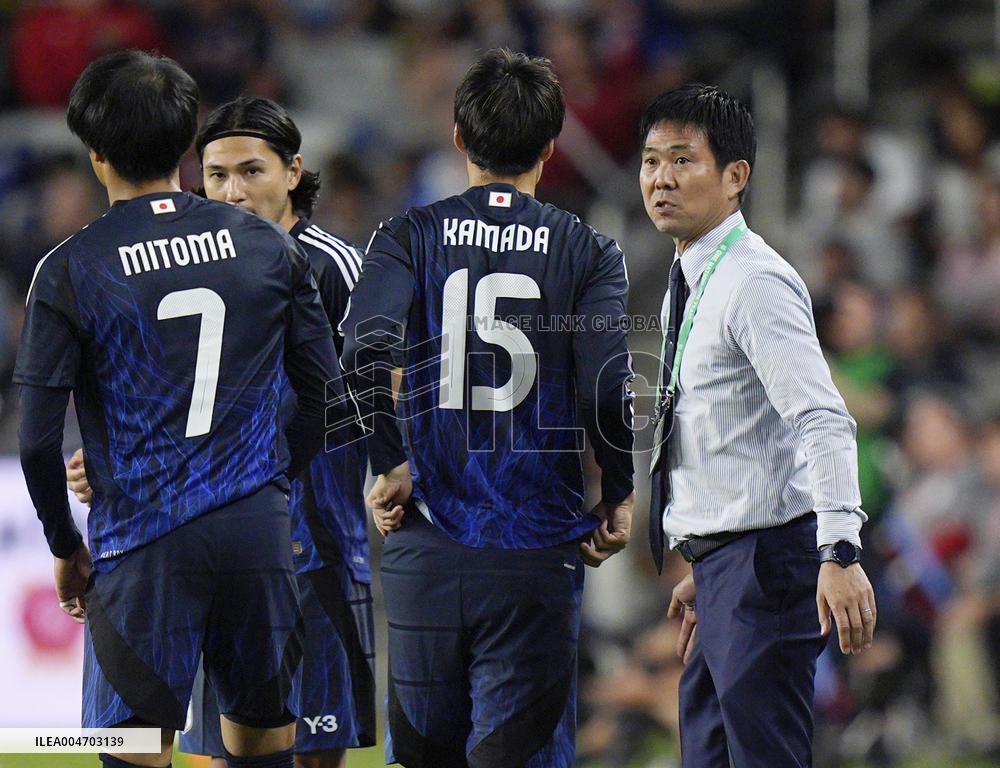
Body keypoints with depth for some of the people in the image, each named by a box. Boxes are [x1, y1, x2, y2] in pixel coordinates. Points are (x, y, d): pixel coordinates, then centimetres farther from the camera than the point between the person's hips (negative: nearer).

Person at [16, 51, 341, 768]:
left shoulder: (70, 271, -6)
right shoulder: (269, 246, 4)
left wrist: (66, 547, 8)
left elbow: (38, 442, -7)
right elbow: (324, 392, 8)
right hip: (259, 532, 4)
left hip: (145, 542, -4)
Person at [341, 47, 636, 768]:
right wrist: (622, 497, 4)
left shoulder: (410, 236, 4)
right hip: (539, 548, -2)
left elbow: (366, 350, -14)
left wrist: (390, 464, -1)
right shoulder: (587, 251, 1)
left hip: (426, 545, 2)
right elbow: (609, 387, -11)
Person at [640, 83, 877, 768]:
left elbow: (824, 423, -25)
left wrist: (840, 550, -37)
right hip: (722, 561, 10)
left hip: (765, 562, -10)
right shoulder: (692, 284, 16)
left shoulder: (755, 284, -15)